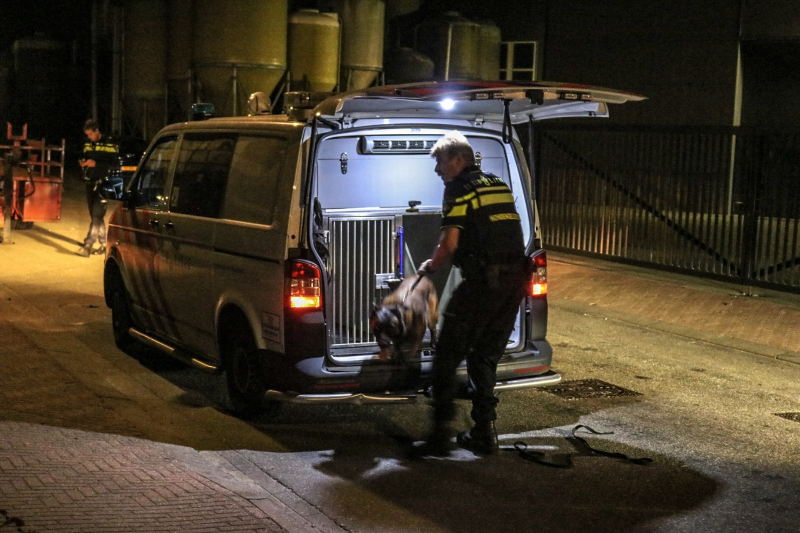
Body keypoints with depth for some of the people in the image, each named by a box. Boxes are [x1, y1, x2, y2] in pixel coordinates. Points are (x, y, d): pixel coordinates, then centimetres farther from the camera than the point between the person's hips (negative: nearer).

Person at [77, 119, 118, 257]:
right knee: (95, 215, 11)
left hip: (102, 184, -7)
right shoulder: (88, 144, 13)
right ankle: (103, 244, 20)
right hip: (90, 183, 8)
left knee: (97, 215, -12)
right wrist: (83, 162, 1)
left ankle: (88, 245, -17)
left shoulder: (109, 145, -7)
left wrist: (96, 164, -19)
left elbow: (115, 164, -12)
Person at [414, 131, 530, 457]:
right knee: (486, 357, 16)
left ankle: (441, 434, -4)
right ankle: (484, 433, 17)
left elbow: (450, 244, -12)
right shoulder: (500, 186, 19)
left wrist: (429, 267, 6)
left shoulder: (459, 189, -4)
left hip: (483, 281, -8)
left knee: (448, 355, 0)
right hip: (516, 279, 8)